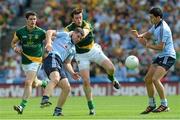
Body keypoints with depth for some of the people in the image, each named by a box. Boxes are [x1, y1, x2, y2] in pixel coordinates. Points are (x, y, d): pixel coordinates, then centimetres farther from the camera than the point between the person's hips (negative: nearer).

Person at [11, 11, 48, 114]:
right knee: (34, 83, 17)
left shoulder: (41, 32, -9)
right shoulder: (20, 32, -2)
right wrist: (16, 47, -11)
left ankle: (22, 106, -17)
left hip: (36, 60, -4)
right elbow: (13, 43, 11)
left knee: (28, 82, -16)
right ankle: (44, 83, 52)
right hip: (25, 60, 4)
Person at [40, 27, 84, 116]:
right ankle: (44, 100, -50)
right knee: (55, 79, -34)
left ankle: (57, 111, 9)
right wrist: (49, 43, -14)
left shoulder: (73, 50, 32)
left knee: (67, 88, 0)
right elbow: (49, 32, 4)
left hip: (59, 65, 8)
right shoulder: (65, 35, 14)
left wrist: (72, 73, 14)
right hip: (52, 57, -8)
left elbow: (67, 63, 31)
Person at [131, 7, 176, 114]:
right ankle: (152, 105, 19)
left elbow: (161, 47, -23)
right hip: (160, 57, 10)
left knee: (155, 79, -23)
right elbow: (148, 34, 21)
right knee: (148, 79, 8)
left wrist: (149, 45, -8)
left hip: (168, 57, -10)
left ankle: (164, 105, -13)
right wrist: (139, 35, -1)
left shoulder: (164, 29, -21)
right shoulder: (156, 26, 8)